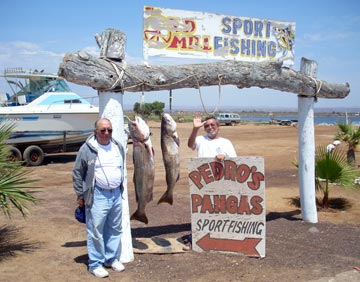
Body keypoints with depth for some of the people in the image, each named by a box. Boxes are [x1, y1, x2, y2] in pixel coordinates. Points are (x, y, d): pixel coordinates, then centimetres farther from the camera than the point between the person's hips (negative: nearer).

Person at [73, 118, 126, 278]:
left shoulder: (118, 147, 9)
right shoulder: (87, 149, -8)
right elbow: (77, 173, -2)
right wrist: (80, 195, -2)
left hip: (116, 194, 6)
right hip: (97, 196, -6)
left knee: (115, 229, 15)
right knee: (96, 231, 0)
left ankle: (112, 259, 31)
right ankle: (95, 264, 14)